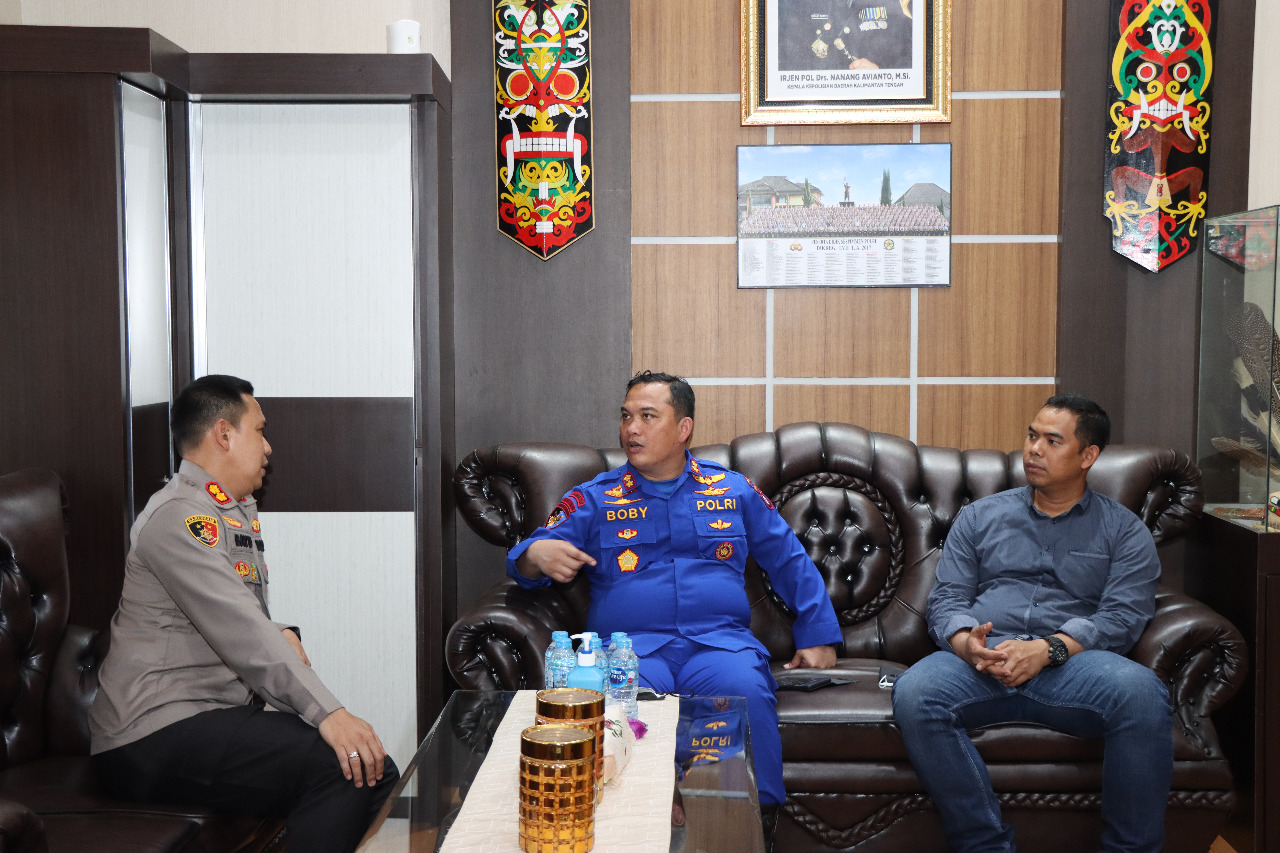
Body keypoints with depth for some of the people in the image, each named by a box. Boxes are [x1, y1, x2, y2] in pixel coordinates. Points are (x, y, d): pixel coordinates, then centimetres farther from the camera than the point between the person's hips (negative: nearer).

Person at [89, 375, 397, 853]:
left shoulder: (239, 512, 18)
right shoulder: (179, 517, -14)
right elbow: (240, 631, -25)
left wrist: (283, 637, -1)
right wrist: (326, 712, -31)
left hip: (221, 717, 10)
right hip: (157, 734, -10)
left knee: (371, 770, -1)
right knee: (344, 768, -26)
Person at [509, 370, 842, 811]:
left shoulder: (734, 491, 19)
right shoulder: (593, 500, 16)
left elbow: (791, 561, 23)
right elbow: (524, 558, 9)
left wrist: (818, 637, 15)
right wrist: (537, 555, -16)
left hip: (720, 641, 1)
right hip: (629, 644, 0)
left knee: (746, 692, -33)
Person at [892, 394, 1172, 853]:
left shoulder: (1124, 530, 17)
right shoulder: (980, 516, 22)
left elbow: (1123, 616, 2)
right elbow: (945, 600, 14)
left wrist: (1047, 649, -16)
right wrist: (967, 644, -11)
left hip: (1071, 663, -1)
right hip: (980, 660, 1)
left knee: (1141, 692, -35)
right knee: (914, 694, -33)